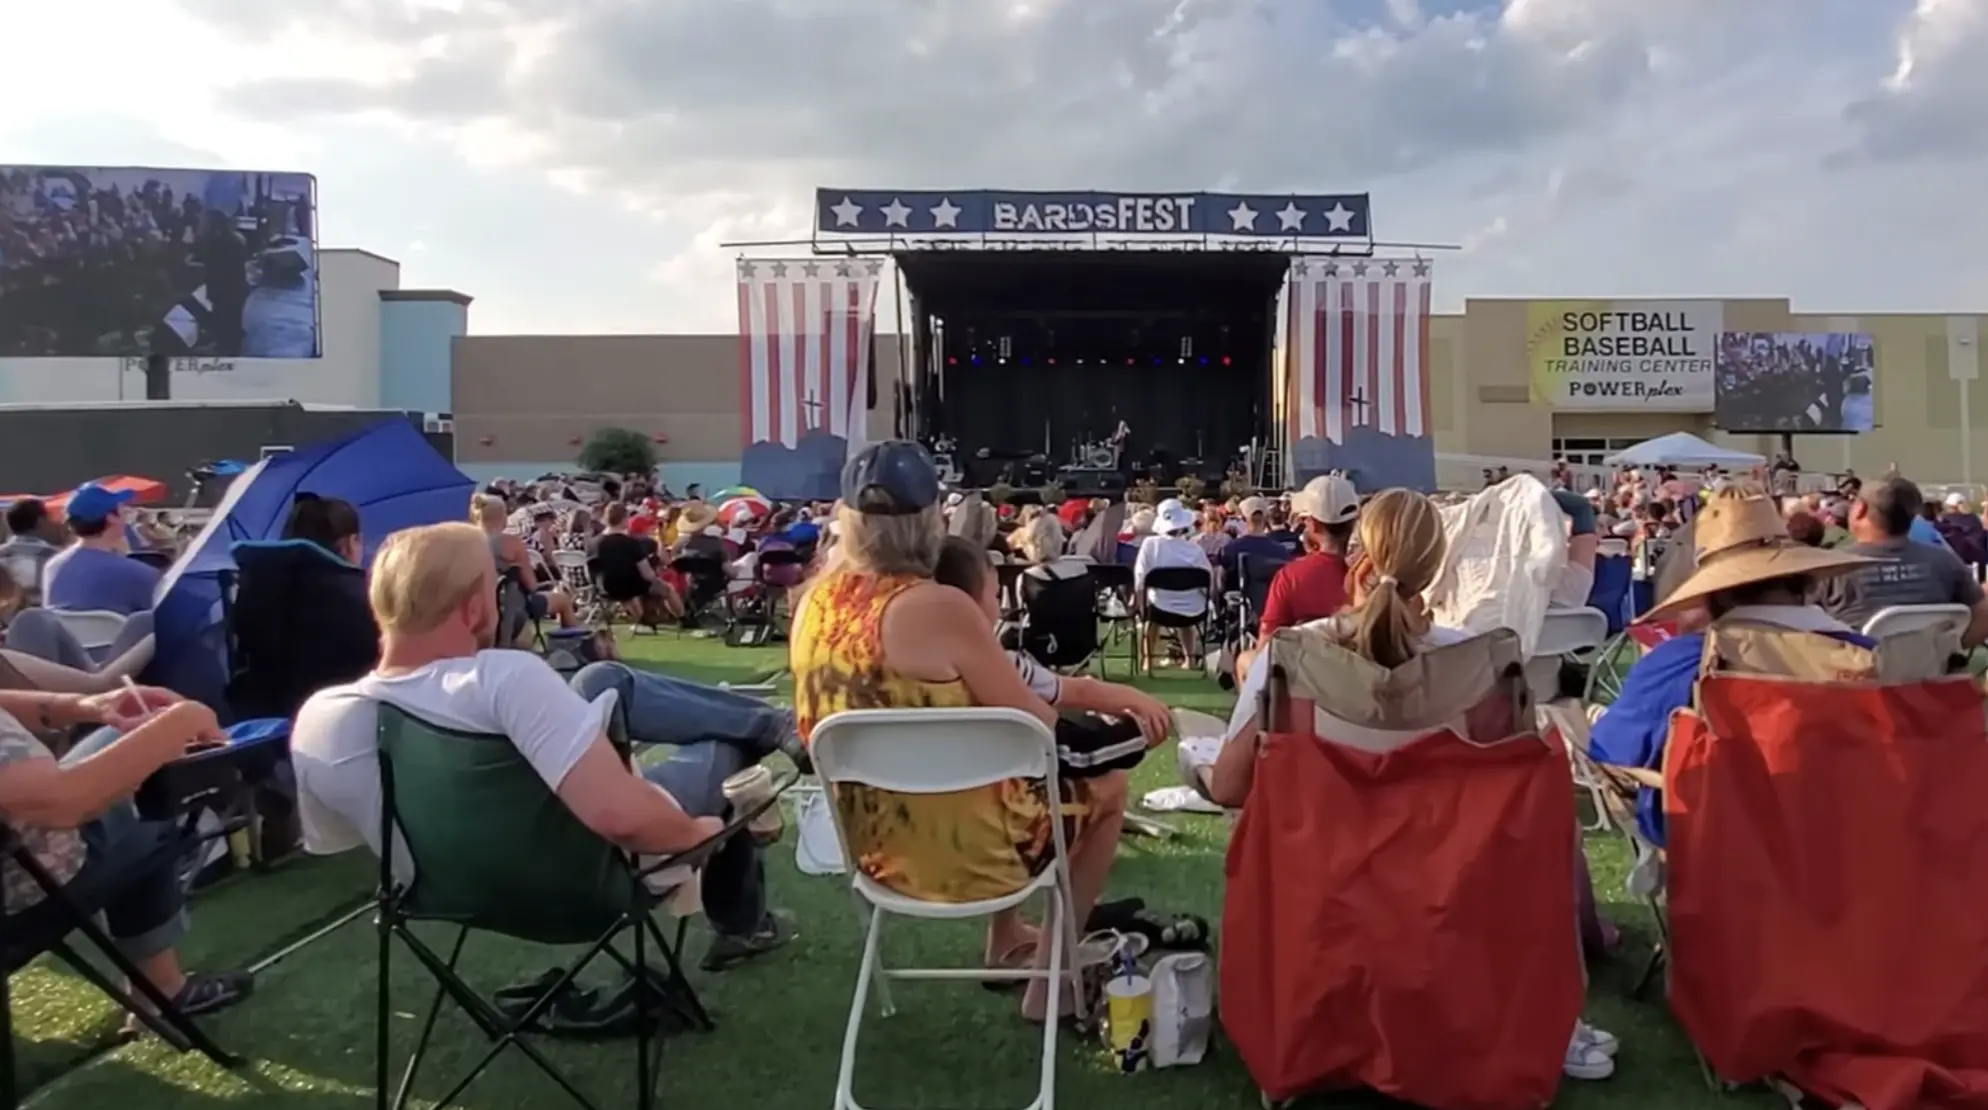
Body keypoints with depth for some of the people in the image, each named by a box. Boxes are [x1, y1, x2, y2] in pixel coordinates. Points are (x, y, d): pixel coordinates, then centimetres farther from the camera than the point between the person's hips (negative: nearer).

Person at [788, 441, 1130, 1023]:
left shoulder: (814, 602, -4)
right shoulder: (939, 607, -25)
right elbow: (1038, 725, -16)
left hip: (869, 841, 7)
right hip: (956, 847, -7)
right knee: (1106, 785, 17)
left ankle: (1004, 942, 40)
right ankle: (1049, 981, 21)